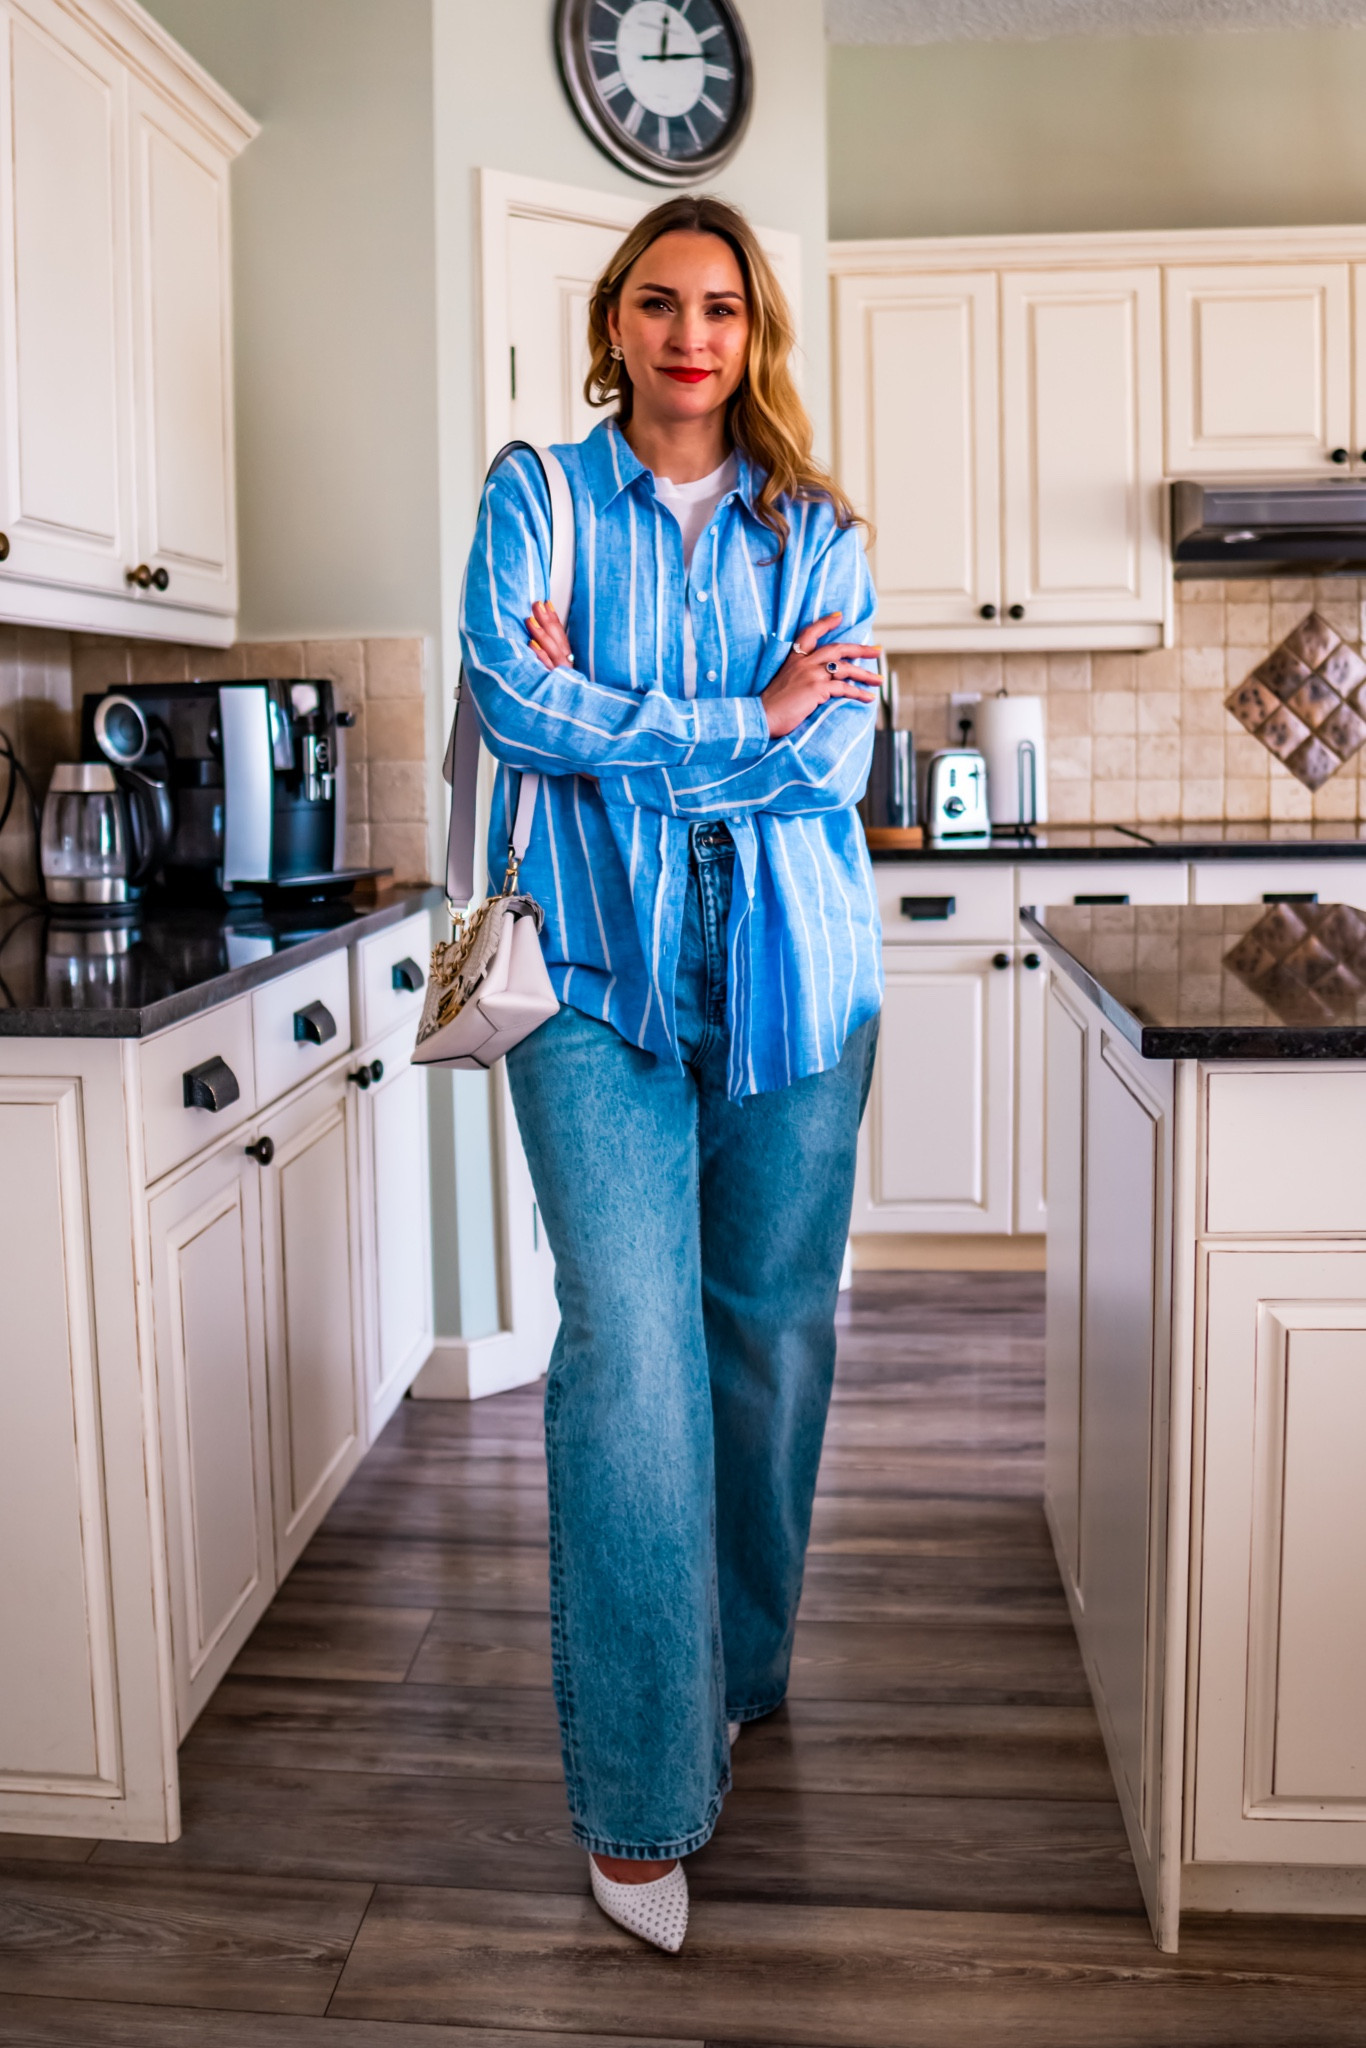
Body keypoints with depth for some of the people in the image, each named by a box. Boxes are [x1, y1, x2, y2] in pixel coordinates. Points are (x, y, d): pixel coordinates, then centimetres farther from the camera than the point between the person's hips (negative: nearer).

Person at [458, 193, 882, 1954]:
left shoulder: (812, 529, 11)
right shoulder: (536, 497, 7)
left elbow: (836, 761, -3)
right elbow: (515, 704, -10)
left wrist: (610, 720, -8)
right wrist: (747, 717, -9)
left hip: (792, 972, 3)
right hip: (601, 970, -2)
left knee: (772, 1332, 9)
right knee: (631, 1351, -10)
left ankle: (744, 1669, 32)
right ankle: (641, 1790, 1)